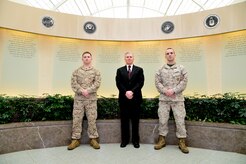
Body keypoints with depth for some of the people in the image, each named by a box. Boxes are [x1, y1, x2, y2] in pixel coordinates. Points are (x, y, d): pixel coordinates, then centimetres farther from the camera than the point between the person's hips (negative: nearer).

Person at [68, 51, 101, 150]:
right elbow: (73, 83, -1)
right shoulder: (76, 71, 10)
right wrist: (82, 91, -15)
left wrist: (88, 91, -16)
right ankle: (76, 139, 17)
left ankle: (93, 139, 16)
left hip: (91, 98, -1)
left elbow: (97, 83, -5)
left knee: (92, 119, 3)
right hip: (78, 98, 1)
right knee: (77, 119, 4)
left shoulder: (95, 71, 7)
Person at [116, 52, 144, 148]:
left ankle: (135, 140, 20)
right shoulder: (120, 70, 11)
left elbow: (140, 83, -3)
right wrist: (126, 92, -15)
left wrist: (132, 91, -16)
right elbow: (118, 83, -1)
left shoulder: (139, 70, 9)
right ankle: (124, 140, 21)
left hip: (136, 98, 0)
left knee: (135, 120, 7)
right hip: (123, 98, 1)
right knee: (124, 120, 8)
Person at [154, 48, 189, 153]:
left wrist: (173, 90, -14)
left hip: (178, 98, -1)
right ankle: (162, 140, 21)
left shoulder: (181, 68, 5)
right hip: (163, 98, 1)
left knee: (180, 120, 2)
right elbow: (157, 82, 2)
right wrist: (165, 91, -13)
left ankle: (182, 142, 17)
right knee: (162, 119, 7)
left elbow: (184, 81, -3)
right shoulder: (161, 70, 7)